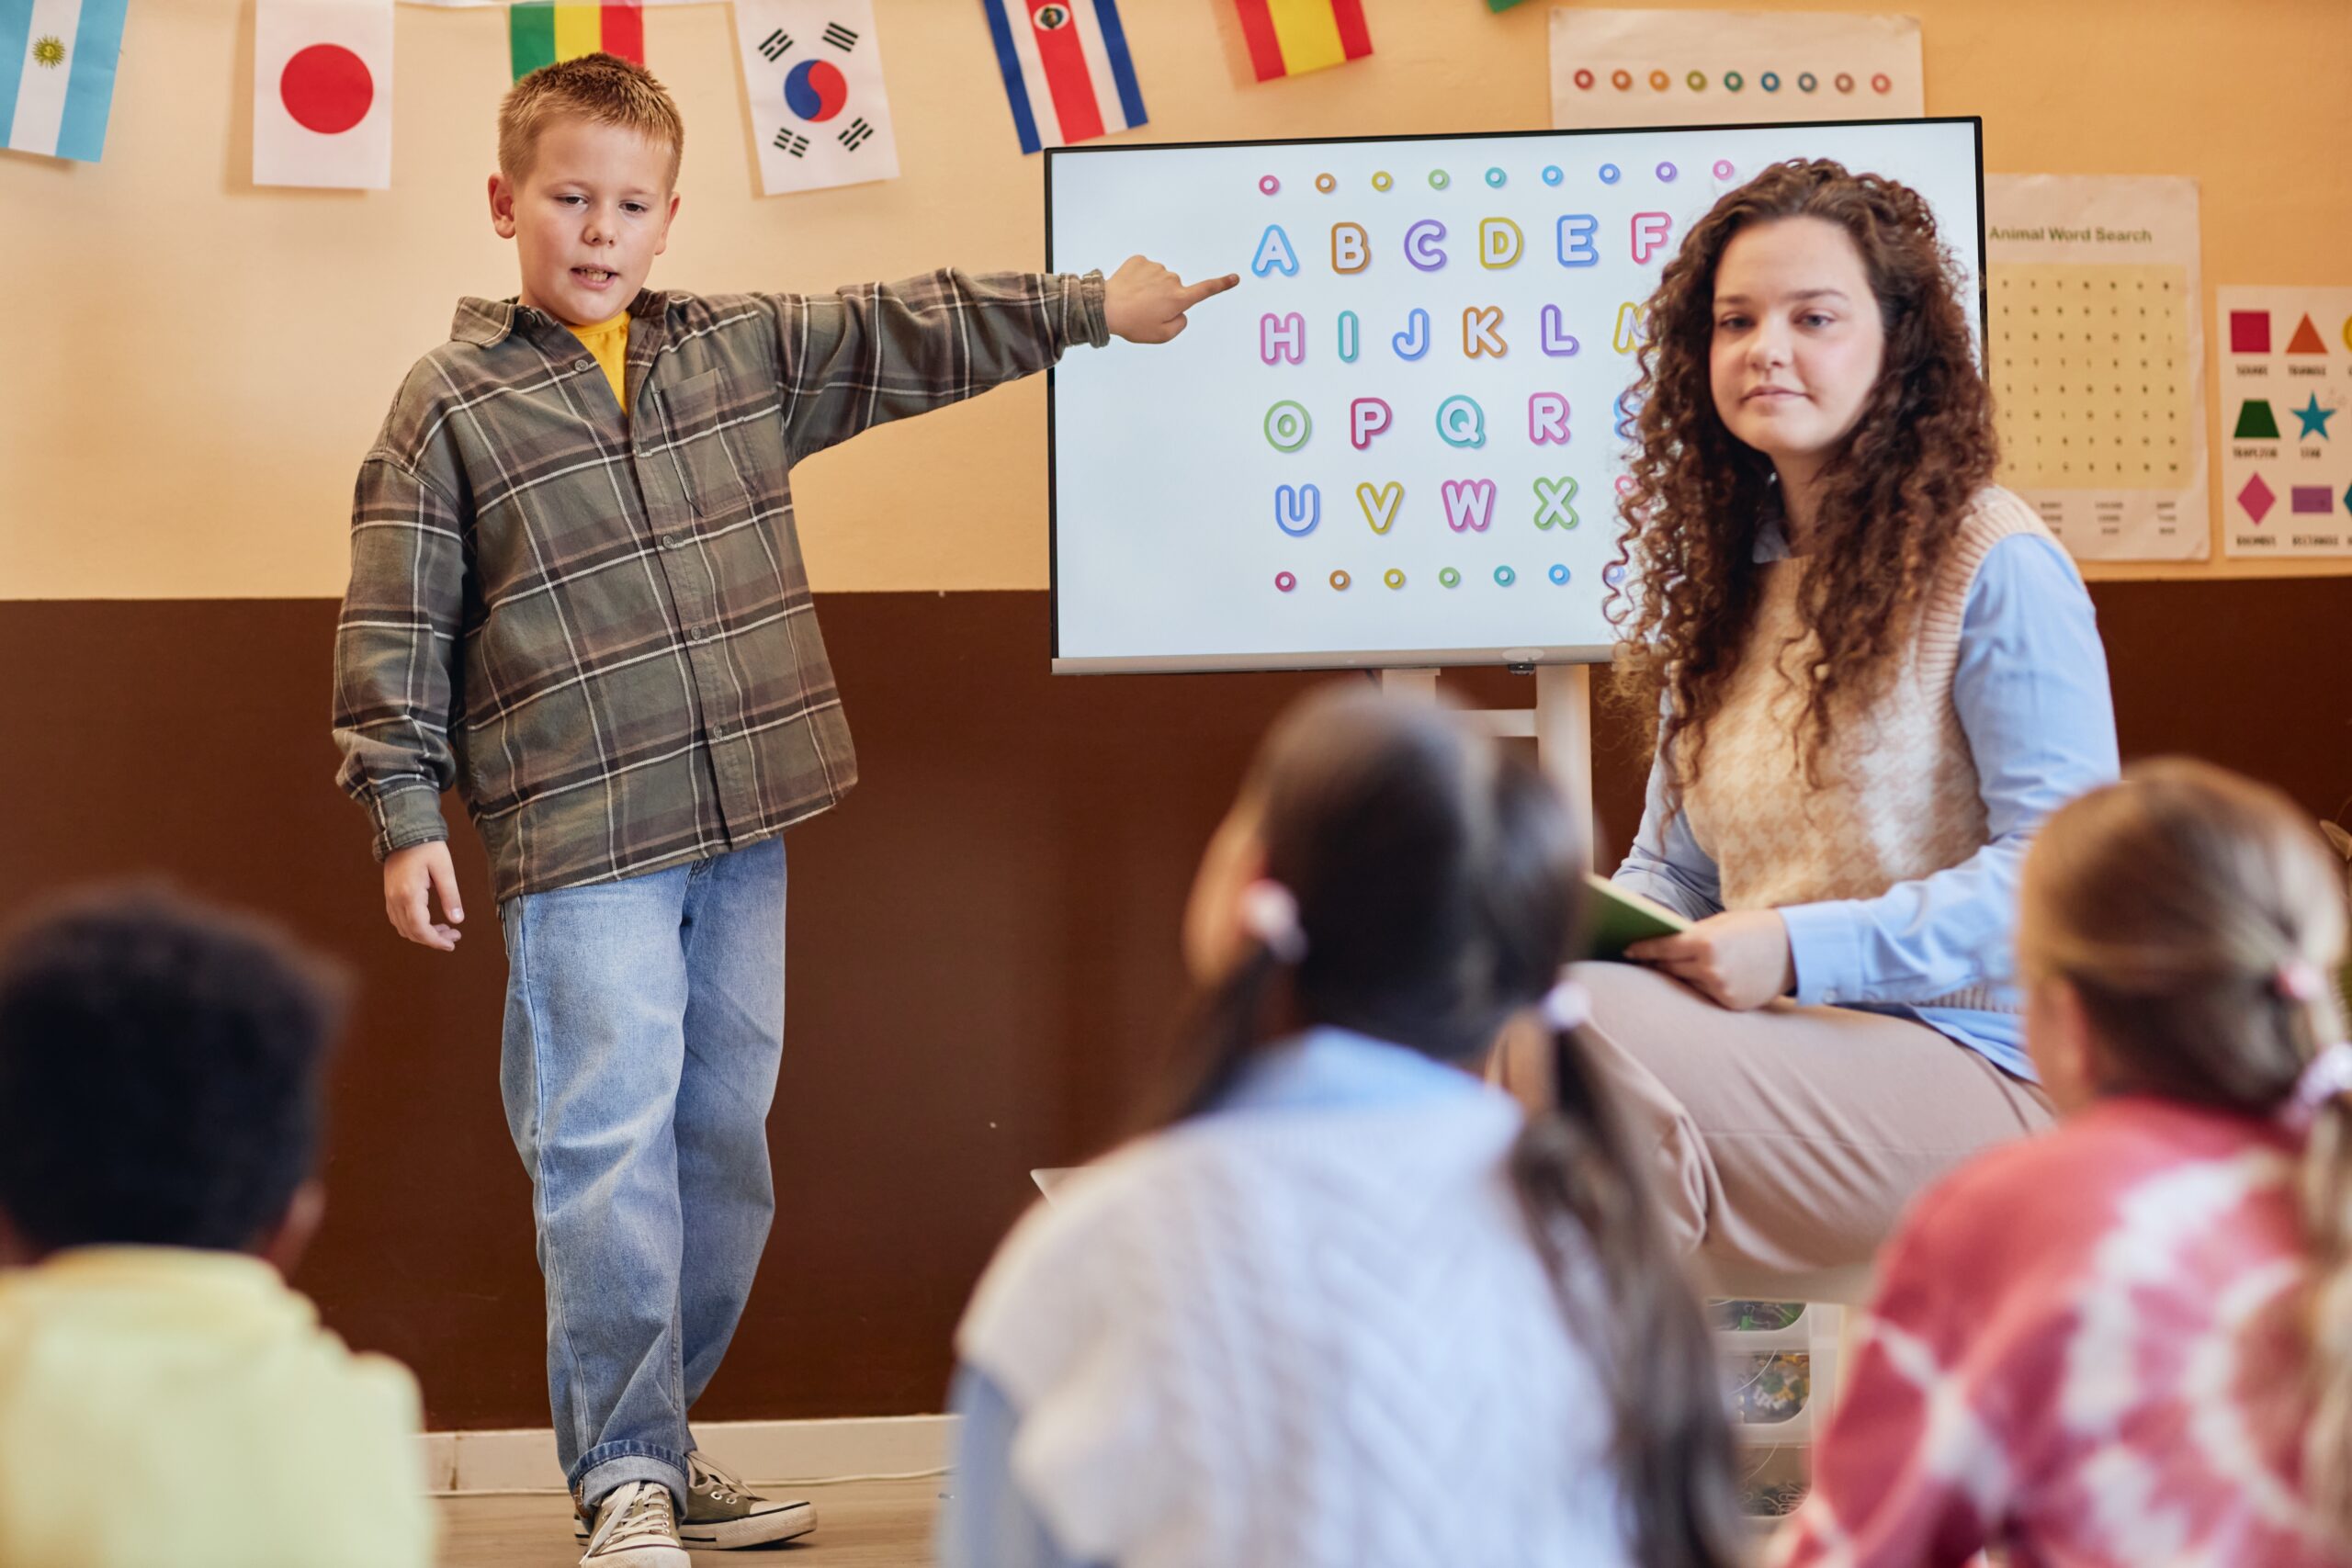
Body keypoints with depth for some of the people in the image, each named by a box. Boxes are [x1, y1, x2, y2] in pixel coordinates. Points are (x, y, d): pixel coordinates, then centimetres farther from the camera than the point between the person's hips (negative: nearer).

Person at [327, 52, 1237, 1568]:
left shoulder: (750, 350, 12)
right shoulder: (449, 407, 0)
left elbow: (919, 331, 19)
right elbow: (394, 632, -1)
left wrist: (1098, 302, 19)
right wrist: (407, 816, -6)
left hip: (744, 827, 5)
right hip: (579, 842, -5)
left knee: (725, 1137, 10)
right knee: (610, 1147, -8)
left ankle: (657, 1439, 24)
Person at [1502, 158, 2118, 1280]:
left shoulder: (1997, 567, -4)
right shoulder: (1721, 578, 18)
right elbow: (1672, 868, 20)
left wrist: (1803, 951, -21)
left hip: (1967, 1062, -6)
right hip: (1779, 1047, 6)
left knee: (1580, 1024, -32)